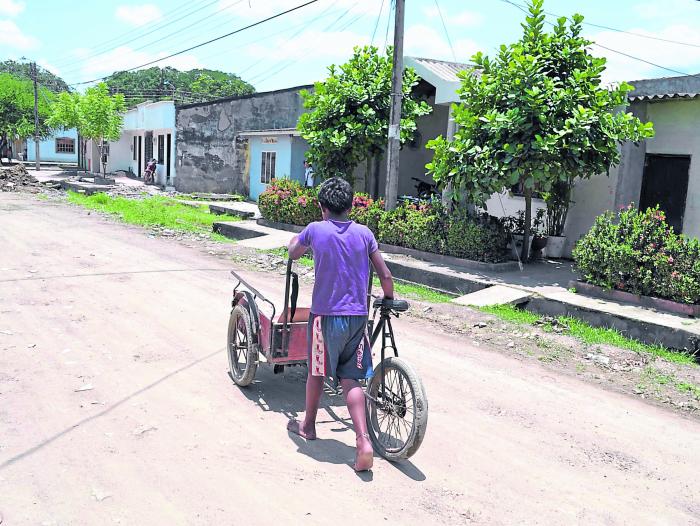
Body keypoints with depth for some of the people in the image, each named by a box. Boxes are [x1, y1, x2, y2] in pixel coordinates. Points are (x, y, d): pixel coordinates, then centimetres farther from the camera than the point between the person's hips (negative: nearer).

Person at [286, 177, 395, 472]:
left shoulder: (315, 230, -5)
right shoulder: (364, 233, 2)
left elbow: (293, 254, 15)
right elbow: (385, 275, 4)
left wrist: (297, 240, 36)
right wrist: (390, 300, 21)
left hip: (326, 315, -2)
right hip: (358, 316, 2)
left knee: (317, 372, 16)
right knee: (351, 379, 7)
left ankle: (308, 426, 36)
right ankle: (363, 442, -5)